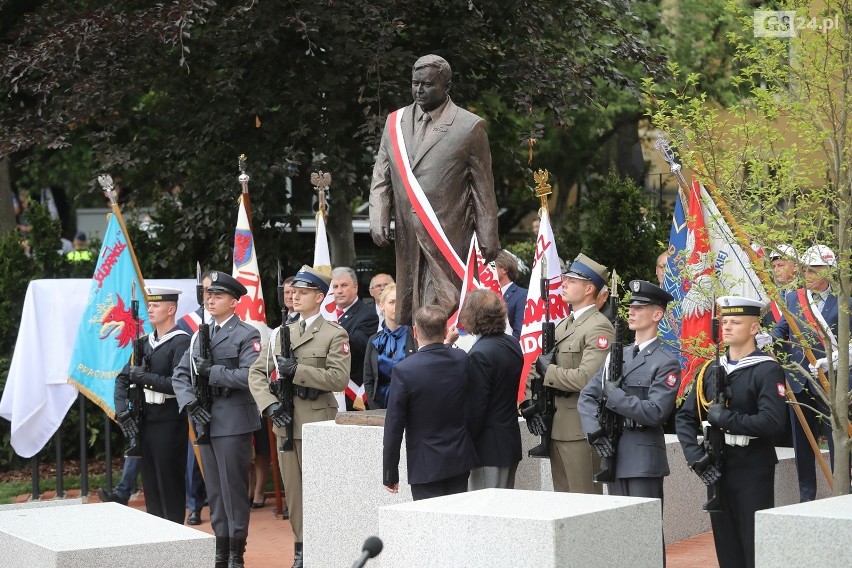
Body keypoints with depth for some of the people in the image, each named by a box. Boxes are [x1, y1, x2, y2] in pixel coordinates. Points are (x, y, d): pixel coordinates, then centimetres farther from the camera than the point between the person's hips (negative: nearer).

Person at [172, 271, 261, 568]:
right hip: (206, 423, 7)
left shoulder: (247, 335, -5)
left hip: (233, 423, -7)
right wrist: (191, 403, -4)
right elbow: (180, 375, 12)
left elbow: (249, 376, -18)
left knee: (233, 489, -3)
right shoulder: (200, 335, 15)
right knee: (214, 491, 12)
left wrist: (212, 372, -17)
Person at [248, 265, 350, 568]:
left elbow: (339, 378, -14)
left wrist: (297, 370, -19)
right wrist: (269, 404, -5)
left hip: (317, 424, -5)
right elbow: (257, 373, 11)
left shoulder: (335, 334, -3)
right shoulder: (280, 333, 13)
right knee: (293, 491, 9)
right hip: (285, 423, 5)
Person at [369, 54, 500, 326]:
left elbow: (483, 187, 2)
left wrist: (488, 239, 0)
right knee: (407, 308, 5)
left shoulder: (470, 126, 1)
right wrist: (378, 219, -1)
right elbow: (381, 177, 13)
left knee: (442, 311, -9)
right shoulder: (395, 122, 13)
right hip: (407, 236, 4)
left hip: (448, 237, -4)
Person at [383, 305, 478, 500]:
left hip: (426, 466, -4)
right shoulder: (462, 360, -2)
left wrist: (390, 474, -1)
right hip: (460, 461, 4)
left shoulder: (404, 370, -14)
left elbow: (394, 426, -10)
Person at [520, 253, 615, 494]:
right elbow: (539, 365, 18)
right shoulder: (563, 324, 17)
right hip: (556, 426, 9)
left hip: (581, 429, -9)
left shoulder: (599, 328, -13)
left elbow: (587, 378, -25)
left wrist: (548, 371, -12)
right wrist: (529, 402, 3)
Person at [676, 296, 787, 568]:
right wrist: (695, 456, -4)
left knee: (757, 546, -2)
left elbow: (772, 422, -21)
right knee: (725, 544, 12)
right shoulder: (710, 370, 10)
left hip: (754, 470, -6)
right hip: (716, 468, 6)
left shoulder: (768, 370, -8)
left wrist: (724, 418, -18)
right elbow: (685, 417, 10)